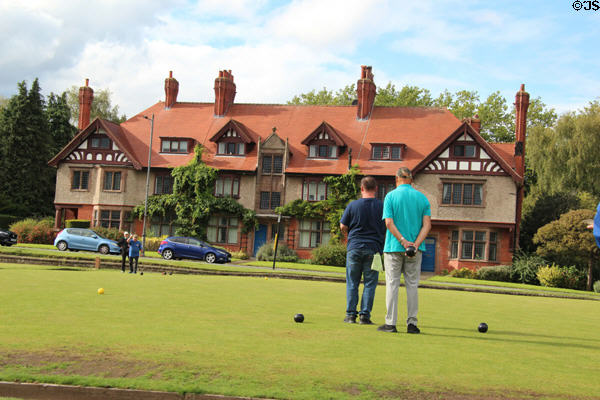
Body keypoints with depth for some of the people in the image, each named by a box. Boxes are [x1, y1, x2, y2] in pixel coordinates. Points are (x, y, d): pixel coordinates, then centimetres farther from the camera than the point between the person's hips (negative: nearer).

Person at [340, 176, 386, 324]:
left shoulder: (353, 205, -2)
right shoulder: (382, 206, -1)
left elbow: (343, 226, 3)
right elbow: (387, 228, 2)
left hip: (354, 247, 0)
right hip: (373, 248, 0)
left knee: (352, 283, 8)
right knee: (370, 283, 5)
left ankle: (350, 314, 7)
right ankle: (365, 315, 3)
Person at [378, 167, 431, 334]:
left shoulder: (391, 196, -2)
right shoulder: (422, 197, 6)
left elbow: (389, 223, -12)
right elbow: (427, 224, -3)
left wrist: (403, 241, -15)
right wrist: (416, 244, -11)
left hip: (394, 247, -2)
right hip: (415, 249, 2)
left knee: (392, 284, 2)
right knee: (412, 285, 7)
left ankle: (391, 323, 1)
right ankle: (412, 323, 7)